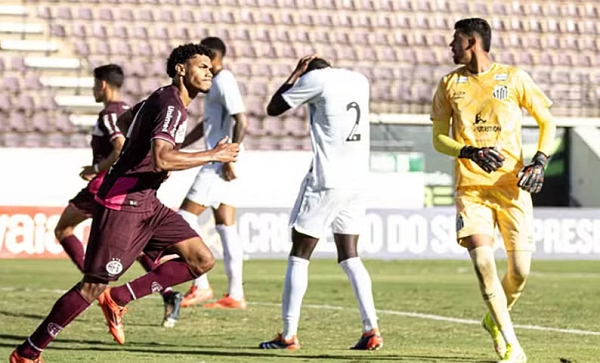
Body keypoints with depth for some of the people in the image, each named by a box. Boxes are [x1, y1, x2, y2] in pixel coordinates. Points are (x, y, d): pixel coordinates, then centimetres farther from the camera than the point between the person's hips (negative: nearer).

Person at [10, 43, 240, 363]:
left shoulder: (164, 100, 14)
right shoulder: (170, 105, -17)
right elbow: (162, 159, -33)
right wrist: (214, 156, -24)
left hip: (145, 203, 10)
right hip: (123, 203, -10)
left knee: (202, 261, -1)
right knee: (93, 286, -7)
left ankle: (118, 299, 3)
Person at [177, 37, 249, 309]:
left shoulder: (224, 82, -13)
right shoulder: (216, 82, 18)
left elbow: (242, 121, -22)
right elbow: (206, 125, 27)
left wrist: (229, 159, -23)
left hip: (220, 164, -10)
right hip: (220, 163, 10)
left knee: (185, 217, -7)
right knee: (225, 227, 8)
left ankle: (200, 286, -6)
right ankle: (235, 295, 7)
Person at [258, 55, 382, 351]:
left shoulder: (315, 78, -6)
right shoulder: (360, 80, 12)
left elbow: (273, 109, 4)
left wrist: (296, 73, 14)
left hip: (325, 182, -6)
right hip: (357, 182, 6)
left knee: (299, 255, 2)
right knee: (349, 257, 12)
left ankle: (289, 334, -2)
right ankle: (371, 330, 1)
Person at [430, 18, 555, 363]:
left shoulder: (514, 78, 1)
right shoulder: (450, 84, 8)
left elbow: (547, 122, 8)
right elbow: (439, 138, 8)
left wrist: (540, 162, -7)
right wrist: (470, 152, -12)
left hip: (512, 185, -1)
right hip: (471, 188, 1)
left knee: (520, 270, -4)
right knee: (483, 263, -16)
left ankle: (496, 319, 28)